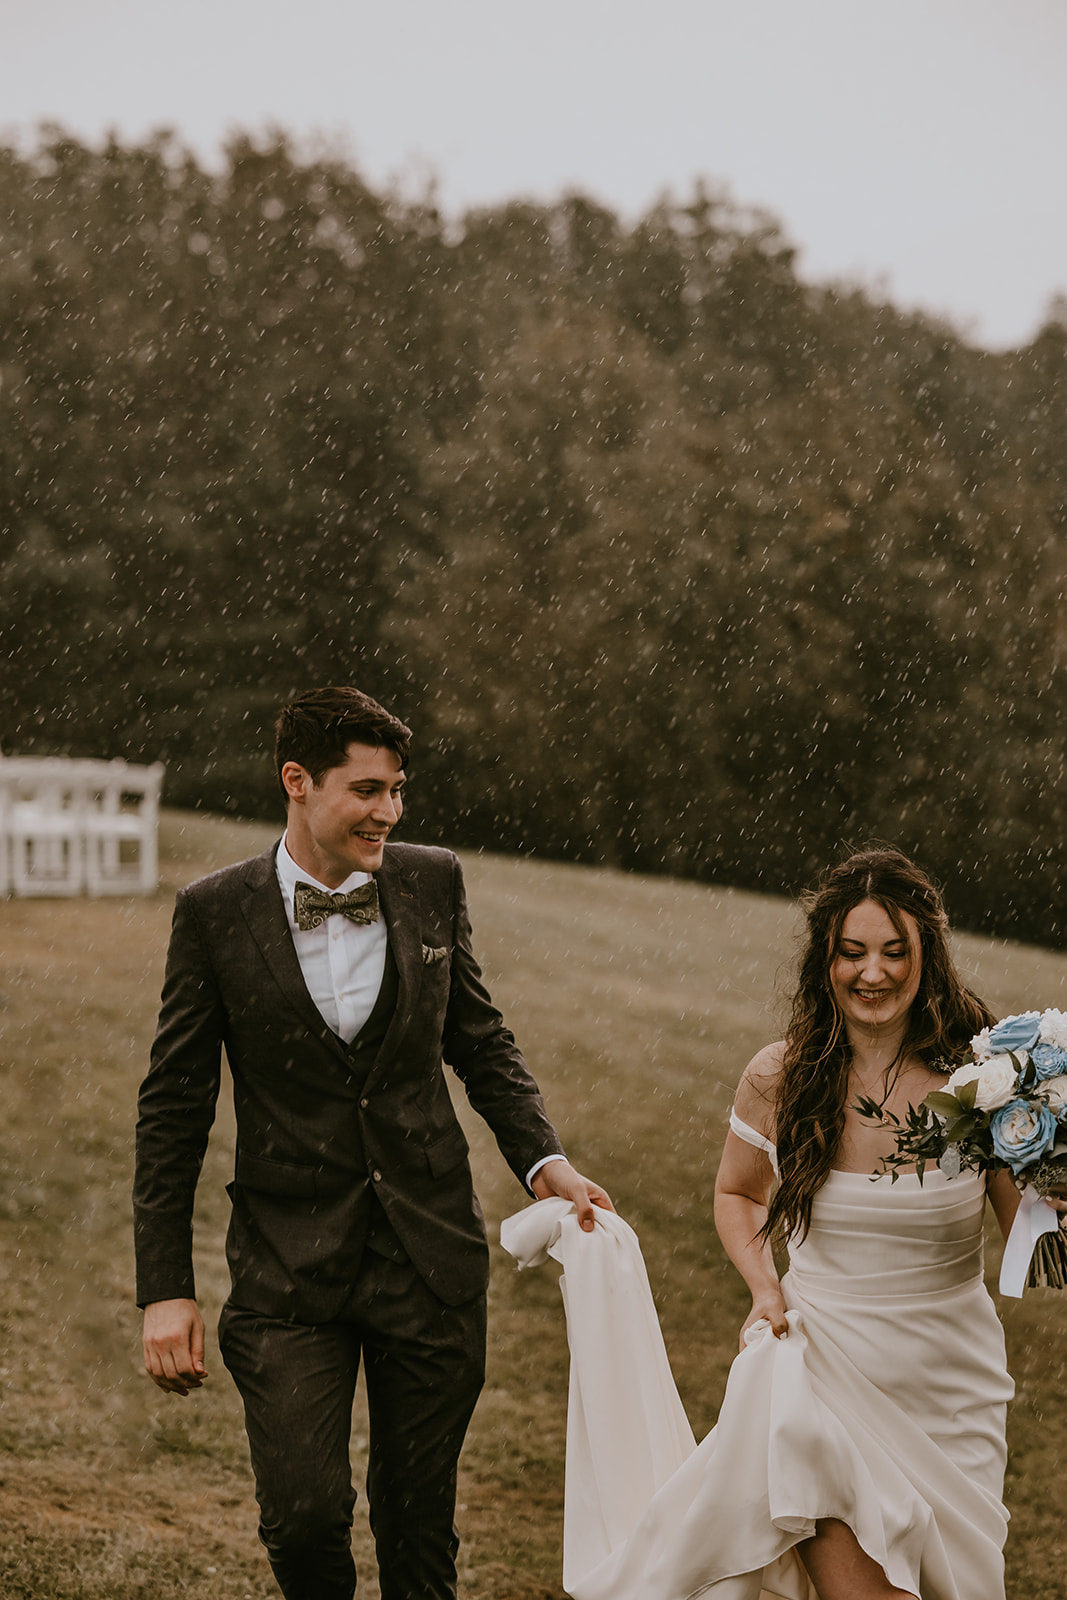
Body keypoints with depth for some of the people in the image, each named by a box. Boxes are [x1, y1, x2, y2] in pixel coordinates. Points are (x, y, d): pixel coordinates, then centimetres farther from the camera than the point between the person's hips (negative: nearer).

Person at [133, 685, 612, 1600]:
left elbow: (482, 1043, 13)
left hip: (431, 1253, 2)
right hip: (289, 1267, -2)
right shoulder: (216, 912, -5)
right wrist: (165, 1288, -4)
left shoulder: (432, 884, 2)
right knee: (304, 1510, -11)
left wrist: (543, 1160, -3)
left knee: (421, 1524, 10)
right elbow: (174, 1110, -1)